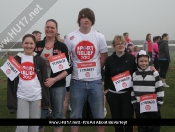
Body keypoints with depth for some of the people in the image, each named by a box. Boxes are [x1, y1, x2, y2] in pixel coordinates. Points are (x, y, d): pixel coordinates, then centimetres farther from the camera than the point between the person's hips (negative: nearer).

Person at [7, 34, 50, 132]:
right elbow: (11, 81, 4)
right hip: (21, 96, 0)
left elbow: (45, 80, 3)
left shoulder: (40, 60, 3)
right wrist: (11, 101, -1)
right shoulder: (16, 60, 4)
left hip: (36, 97, 0)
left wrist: (46, 100, -1)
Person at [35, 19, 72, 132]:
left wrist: (54, 80, -16)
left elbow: (68, 68, -5)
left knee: (58, 114, 9)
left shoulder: (62, 46, -3)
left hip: (58, 86, -2)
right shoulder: (38, 45, 4)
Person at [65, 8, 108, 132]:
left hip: (95, 81, 1)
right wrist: (72, 71, 1)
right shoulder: (71, 37, 0)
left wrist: (95, 70, 5)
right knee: (75, 115, 10)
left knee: (99, 114, 11)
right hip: (77, 82, 0)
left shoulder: (99, 37, 2)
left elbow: (104, 57, 9)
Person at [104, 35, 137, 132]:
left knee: (128, 117, 2)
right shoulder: (109, 59, 3)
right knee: (116, 117, 10)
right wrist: (106, 88, 3)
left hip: (128, 94, -1)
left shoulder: (131, 58, -2)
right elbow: (106, 76, 9)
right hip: (113, 94, 2)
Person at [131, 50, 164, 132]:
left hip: (153, 106, -3)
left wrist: (159, 104, -7)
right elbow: (132, 90, 9)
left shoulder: (154, 73, -8)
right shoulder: (134, 75, 3)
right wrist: (134, 103, 6)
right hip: (139, 106, 3)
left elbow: (160, 90, -5)